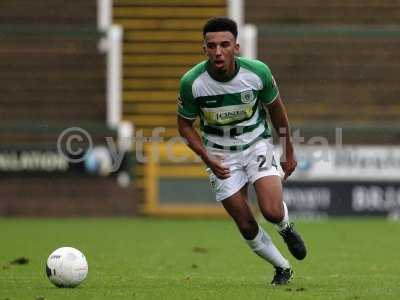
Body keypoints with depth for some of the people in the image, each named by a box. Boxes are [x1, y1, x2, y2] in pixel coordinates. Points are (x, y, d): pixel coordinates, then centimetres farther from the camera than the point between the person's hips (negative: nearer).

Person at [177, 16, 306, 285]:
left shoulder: (257, 72, -20)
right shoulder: (191, 82, -22)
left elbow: (276, 109, -1)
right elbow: (185, 125, -5)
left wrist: (289, 153, 7)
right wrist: (208, 159, -18)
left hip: (257, 144, -1)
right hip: (220, 156, 1)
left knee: (272, 212, -20)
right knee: (247, 227, -1)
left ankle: (286, 228, 18)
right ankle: (283, 268, 25)